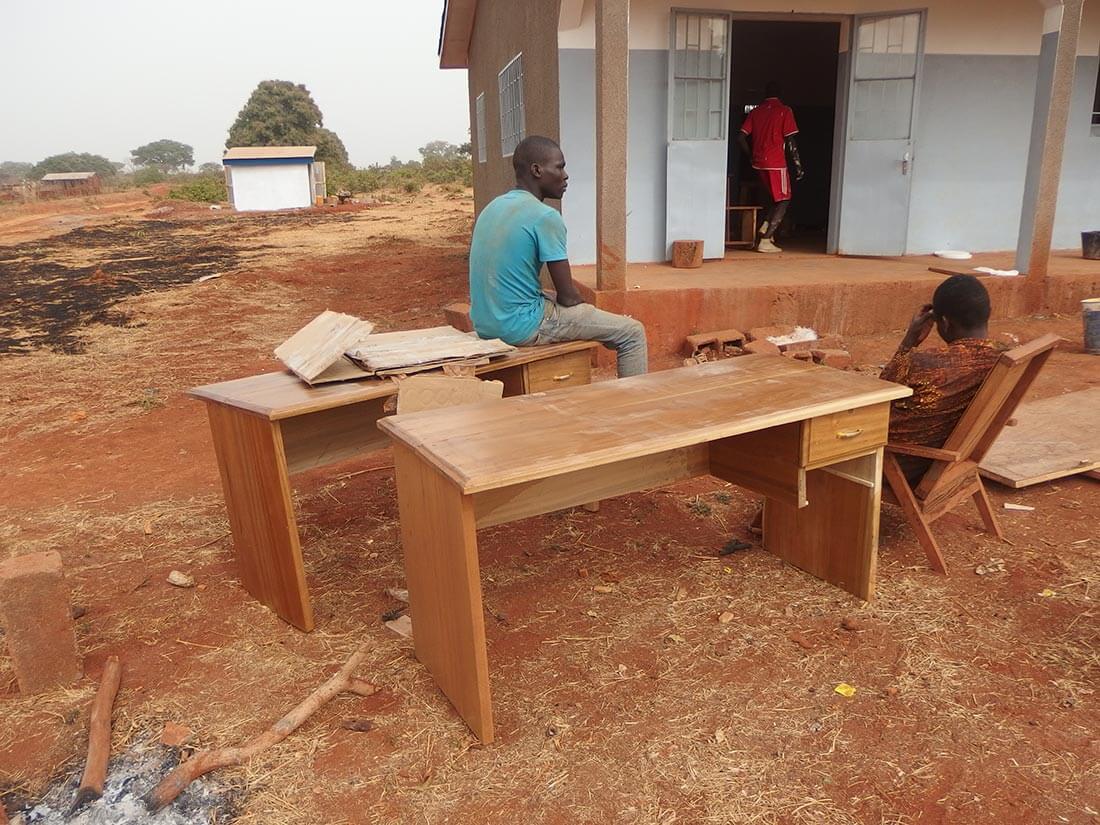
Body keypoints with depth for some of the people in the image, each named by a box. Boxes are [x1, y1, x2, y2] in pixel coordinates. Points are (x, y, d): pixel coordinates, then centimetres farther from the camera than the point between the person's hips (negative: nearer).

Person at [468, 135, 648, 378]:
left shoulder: (492, 208, 9)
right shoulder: (545, 217, -16)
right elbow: (568, 297, -13)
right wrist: (594, 316, 9)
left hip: (485, 324, 9)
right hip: (522, 327, -9)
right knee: (632, 332, 1)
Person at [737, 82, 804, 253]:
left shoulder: (755, 112, 9)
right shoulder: (784, 111, -4)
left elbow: (741, 137, 3)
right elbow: (790, 141, -9)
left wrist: (751, 156, 15)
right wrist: (798, 165, -4)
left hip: (759, 163, 6)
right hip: (776, 163, -5)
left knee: (774, 197, 24)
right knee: (783, 200, 3)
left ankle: (765, 226, 4)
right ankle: (765, 241, -6)